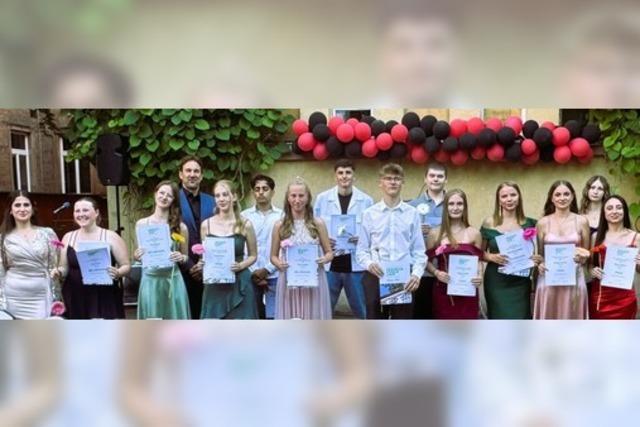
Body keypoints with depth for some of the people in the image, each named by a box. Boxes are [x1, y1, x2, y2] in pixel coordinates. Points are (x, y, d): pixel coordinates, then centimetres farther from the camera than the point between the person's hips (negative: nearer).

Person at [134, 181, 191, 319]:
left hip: (173, 280, 0)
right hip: (150, 280, 0)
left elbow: (186, 256, 12)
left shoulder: (180, 226, 2)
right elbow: (137, 254, 10)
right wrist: (137, 256, -12)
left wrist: (181, 257, -10)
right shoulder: (142, 224, 3)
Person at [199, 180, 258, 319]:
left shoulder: (245, 225, -1)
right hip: (214, 285, 1)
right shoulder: (206, 225, 3)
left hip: (239, 284, -1)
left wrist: (241, 265, -11)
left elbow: (253, 255, 7)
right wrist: (202, 263, -8)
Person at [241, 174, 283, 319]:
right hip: (250, 276, 1)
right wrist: (253, 272, -6)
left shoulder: (282, 216, 2)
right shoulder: (244, 216, 4)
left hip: (274, 276, -1)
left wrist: (267, 269, -9)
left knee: (273, 317, -1)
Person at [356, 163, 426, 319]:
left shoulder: (412, 214, 2)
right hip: (375, 277, 0)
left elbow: (418, 250, 2)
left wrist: (417, 273, -13)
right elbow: (361, 250, 3)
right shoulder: (369, 214, 2)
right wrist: (369, 263, -17)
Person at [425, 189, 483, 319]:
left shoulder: (474, 233, 4)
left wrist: (480, 276, -9)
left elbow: (479, 260, 10)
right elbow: (427, 261, 7)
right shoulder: (435, 233, 2)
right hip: (443, 292, -1)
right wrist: (436, 273, -12)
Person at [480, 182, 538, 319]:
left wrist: (537, 258, -6)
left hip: (520, 283, 1)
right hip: (496, 283, -1)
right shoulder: (489, 223, -1)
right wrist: (492, 257, -16)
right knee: (500, 319, 1)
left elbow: (535, 251, 15)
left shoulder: (529, 223, 4)